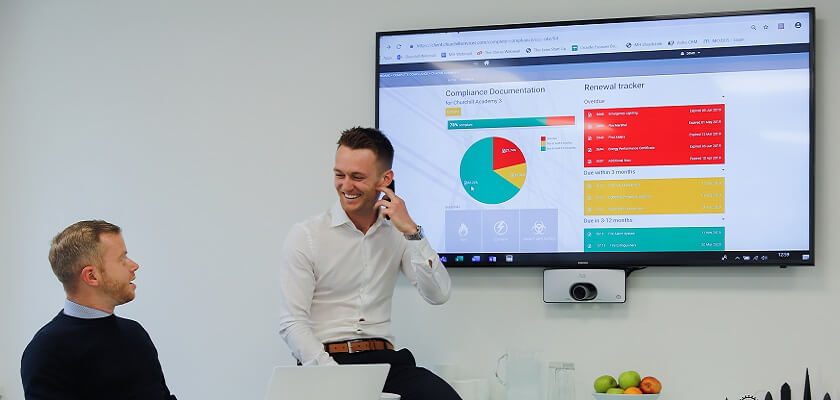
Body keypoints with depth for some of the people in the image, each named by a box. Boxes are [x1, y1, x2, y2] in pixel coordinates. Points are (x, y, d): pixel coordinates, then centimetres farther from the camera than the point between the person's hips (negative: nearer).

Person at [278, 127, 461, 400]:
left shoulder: (396, 233, 11)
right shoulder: (305, 236, 0)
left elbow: (438, 295, 1)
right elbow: (292, 323, -5)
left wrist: (411, 231, -7)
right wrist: (331, 373, -19)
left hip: (384, 359, 3)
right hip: (325, 360, -3)